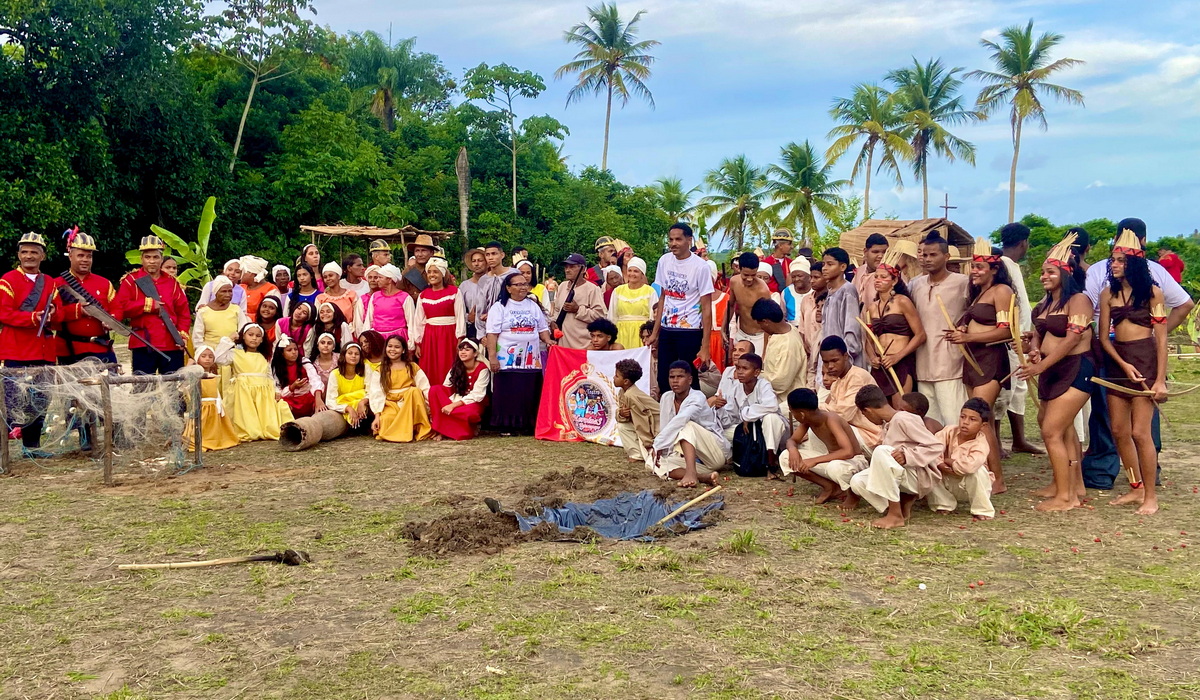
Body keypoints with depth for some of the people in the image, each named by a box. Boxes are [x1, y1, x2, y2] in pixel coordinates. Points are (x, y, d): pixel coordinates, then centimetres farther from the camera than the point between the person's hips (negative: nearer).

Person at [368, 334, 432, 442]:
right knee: (386, 420, -36)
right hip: (390, 405, -1)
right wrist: (377, 416, -12)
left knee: (414, 391, -32)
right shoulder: (380, 370, 10)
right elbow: (376, 394, 0)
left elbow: (425, 388, 4)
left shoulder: (412, 367, 11)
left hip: (410, 402, 1)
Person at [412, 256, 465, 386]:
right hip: (429, 337, 3)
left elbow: (460, 317, -4)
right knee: (431, 374, 1)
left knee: (447, 373, -4)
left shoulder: (454, 292, 1)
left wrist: (460, 340, -10)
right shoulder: (422, 295, 12)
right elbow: (418, 321, 12)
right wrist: (417, 343, 8)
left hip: (449, 336, -3)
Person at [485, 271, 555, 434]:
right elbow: (492, 333, -6)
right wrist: (492, 357, -14)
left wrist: (548, 340, -1)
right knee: (507, 394, -3)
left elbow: (542, 328, 20)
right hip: (507, 359, -4)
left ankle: (527, 424, 10)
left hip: (531, 359, 4)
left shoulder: (533, 306, 15)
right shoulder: (499, 307, 1)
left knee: (529, 394, 2)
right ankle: (506, 426, 4)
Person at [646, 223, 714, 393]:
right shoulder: (664, 261, 5)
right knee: (663, 381, 6)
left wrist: (705, 346, -14)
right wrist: (655, 333, 11)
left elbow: (706, 307, -10)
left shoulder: (700, 266, -11)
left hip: (690, 331, -5)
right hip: (666, 330, 5)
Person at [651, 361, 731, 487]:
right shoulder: (666, 398, 1)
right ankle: (704, 477, -36)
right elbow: (664, 428, 0)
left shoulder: (697, 397, -17)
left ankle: (691, 473, -50)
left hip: (717, 452, -6)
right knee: (656, 464, -20)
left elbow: (681, 420, -35)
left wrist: (658, 444, -39)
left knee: (686, 425, -31)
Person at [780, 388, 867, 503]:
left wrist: (815, 461, -38)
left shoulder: (830, 419, -29)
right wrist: (793, 449, -20)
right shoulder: (807, 420, -8)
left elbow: (848, 452, -40)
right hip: (831, 459, 7)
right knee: (785, 457, -8)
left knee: (835, 467, -45)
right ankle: (829, 486, 0)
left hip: (854, 462, -7)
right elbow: (792, 440, 6)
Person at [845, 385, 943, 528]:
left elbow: (936, 446, -20)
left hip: (921, 477, -8)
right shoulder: (887, 424, 12)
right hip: (903, 478, 8)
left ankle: (895, 515, -26)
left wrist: (907, 455, -29)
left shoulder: (903, 419, -14)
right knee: (857, 481, -7)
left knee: (881, 451, -31)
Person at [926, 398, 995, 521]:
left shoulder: (981, 445, -27)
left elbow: (969, 466, -47)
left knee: (976, 471, -36)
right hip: (948, 481, 4)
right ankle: (945, 504, 0)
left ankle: (982, 511, -16)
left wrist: (947, 461, -30)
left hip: (968, 487, -4)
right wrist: (941, 465, -37)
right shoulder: (950, 431, -12)